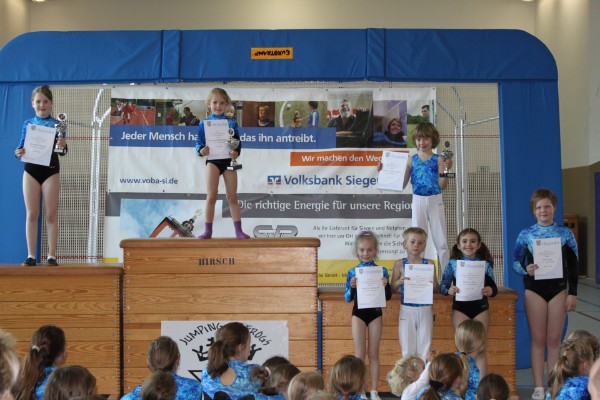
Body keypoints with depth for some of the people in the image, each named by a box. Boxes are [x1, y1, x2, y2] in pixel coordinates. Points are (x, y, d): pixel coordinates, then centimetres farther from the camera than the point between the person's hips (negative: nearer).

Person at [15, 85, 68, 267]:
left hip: (50, 170, -2)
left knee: (51, 214, 1)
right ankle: (31, 255, 6)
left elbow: (61, 152, -3)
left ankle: (52, 255, 4)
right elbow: (22, 146, 9)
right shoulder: (27, 124, 7)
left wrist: (63, 146, -25)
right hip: (31, 170, 2)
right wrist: (18, 152, -13)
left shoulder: (57, 124, 1)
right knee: (32, 214, 3)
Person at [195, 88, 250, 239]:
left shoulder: (231, 123, 5)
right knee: (211, 196, -4)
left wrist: (236, 152, -17)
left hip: (229, 160, 1)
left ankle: (239, 231, 7)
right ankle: (208, 231, 3)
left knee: (232, 197, 4)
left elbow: (238, 142, 3)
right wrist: (201, 151, -19)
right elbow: (199, 142, 3)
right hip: (212, 160, -1)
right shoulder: (204, 123, 4)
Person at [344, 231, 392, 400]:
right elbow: (348, 298, 0)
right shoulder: (352, 272, -3)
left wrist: (385, 286, -17)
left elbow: (388, 297, 2)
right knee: (359, 354, 4)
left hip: (375, 313, 0)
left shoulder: (382, 271, -2)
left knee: (374, 354, 8)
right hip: (358, 314, 0)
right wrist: (352, 287, -18)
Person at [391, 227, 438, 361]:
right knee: (407, 348, 6)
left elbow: (437, 288, 5)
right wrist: (399, 282, -18)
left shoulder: (429, 264, 1)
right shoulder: (400, 264, 1)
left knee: (424, 346, 5)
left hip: (425, 310, 0)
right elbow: (392, 288, 2)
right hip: (407, 310, 0)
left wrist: (434, 285, -17)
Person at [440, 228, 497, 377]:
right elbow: (443, 285, -3)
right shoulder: (453, 264, 0)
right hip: (460, 308, -1)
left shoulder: (485, 264, 1)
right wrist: (449, 290, -25)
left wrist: (491, 291, -21)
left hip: (480, 307, 1)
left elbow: (493, 287, 2)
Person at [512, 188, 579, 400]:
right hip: (534, 289, 0)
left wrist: (572, 293, -1)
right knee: (538, 339, 3)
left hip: (558, 289, 0)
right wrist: (525, 269, -20)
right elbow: (515, 262, 2)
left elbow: (573, 266, 4)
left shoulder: (565, 233, 2)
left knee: (554, 339, 4)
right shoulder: (526, 234, 0)